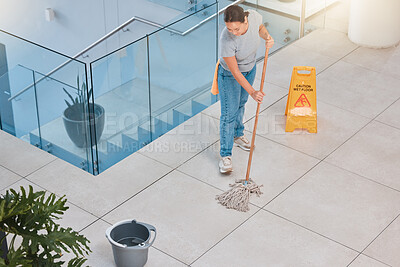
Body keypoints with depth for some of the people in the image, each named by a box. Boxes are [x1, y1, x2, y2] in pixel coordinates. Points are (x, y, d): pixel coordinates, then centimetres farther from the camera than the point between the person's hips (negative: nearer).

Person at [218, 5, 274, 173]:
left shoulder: (254, 16, -28)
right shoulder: (226, 40, -40)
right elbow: (235, 72, -29)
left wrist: (267, 37, -20)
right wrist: (252, 92, -30)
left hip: (250, 68, 5)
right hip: (229, 75, -5)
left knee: (241, 103, 26)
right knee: (229, 113, -1)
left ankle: (238, 135, 49)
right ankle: (225, 155, 12)